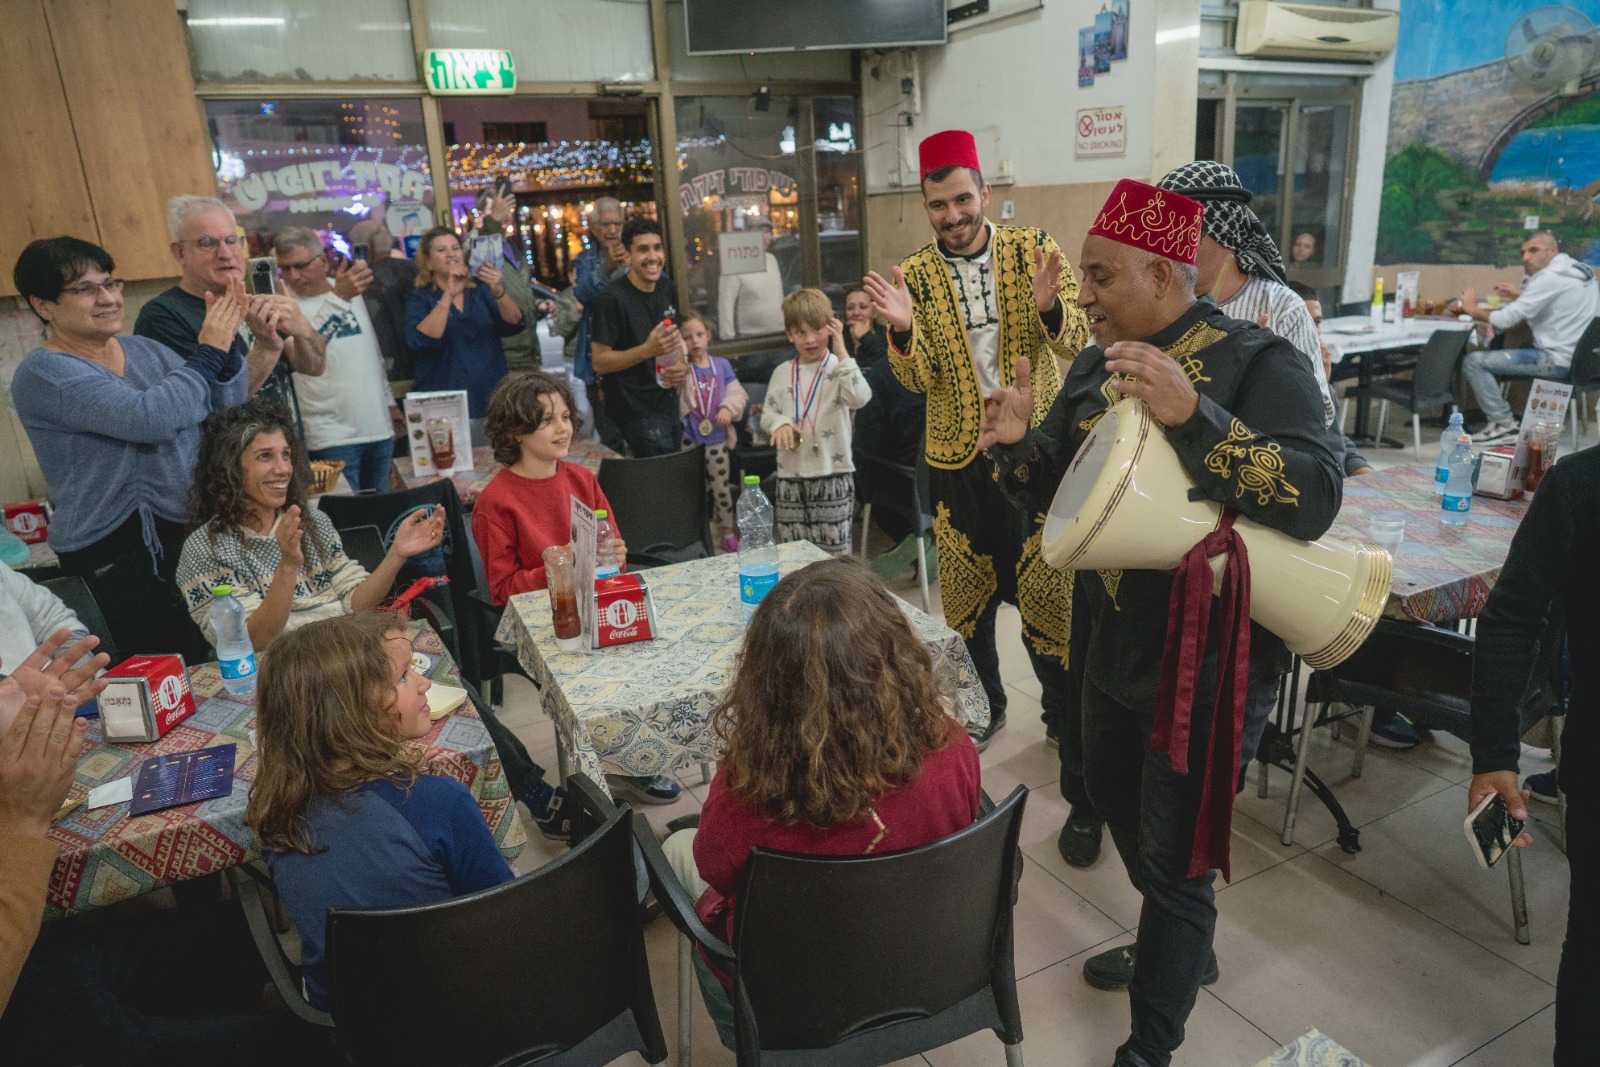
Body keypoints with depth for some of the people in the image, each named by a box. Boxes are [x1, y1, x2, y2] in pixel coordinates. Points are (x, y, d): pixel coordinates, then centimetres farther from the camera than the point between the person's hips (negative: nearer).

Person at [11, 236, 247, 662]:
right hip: (120, 555, -6)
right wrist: (209, 351, -14)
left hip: (194, 529, 6)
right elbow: (153, 417, -24)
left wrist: (225, 346, -7)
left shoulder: (144, 350, 12)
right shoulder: (43, 374, -9)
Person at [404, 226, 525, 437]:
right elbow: (420, 341, -17)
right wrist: (449, 295, -22)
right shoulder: (419, 298, 2)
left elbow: (514, 325, -5)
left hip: (491, 403, 3)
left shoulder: (480, 291, 10)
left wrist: (499, 291, -23)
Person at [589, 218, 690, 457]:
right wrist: (647, 350, -30)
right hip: (635, 409, -7)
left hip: (667, 400, 7)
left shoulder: (666, 288, 6)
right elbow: (600, 362, -17)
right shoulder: (612, 298, -17)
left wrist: (681, 365, -3)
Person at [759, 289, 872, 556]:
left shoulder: (839, 367, -2)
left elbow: (859, 397, -21)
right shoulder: (782, 372, 11)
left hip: (832, 475, -4)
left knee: (833, 552, 0)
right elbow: (767, 413, 14)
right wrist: (779, 423, -9)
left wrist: (841, 351, -17)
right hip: (790, 476, 4)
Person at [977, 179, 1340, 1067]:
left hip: (1211, 662, -7)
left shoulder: (1256, 363, -16)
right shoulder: (1095, 368, 4)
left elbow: (1314, 501, -29)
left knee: (1175, 860, 6)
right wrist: (1017, 441, -14)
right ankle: (1180, 950, 54)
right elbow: (1046, 490, 8)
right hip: (1116, 641, 8)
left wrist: (1193, 414, -39)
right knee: (1118, 803, 25)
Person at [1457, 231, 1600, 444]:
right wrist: (1520, 296, 13)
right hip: (1578, 354, 10)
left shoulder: (1549, 277, -17)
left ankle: (1504, 425, -9)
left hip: (1558, 361, -10)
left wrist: (1471, 308, -4)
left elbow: (1505, 320, -20)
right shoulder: (1579, 269, 12)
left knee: (1474, 362, -14)